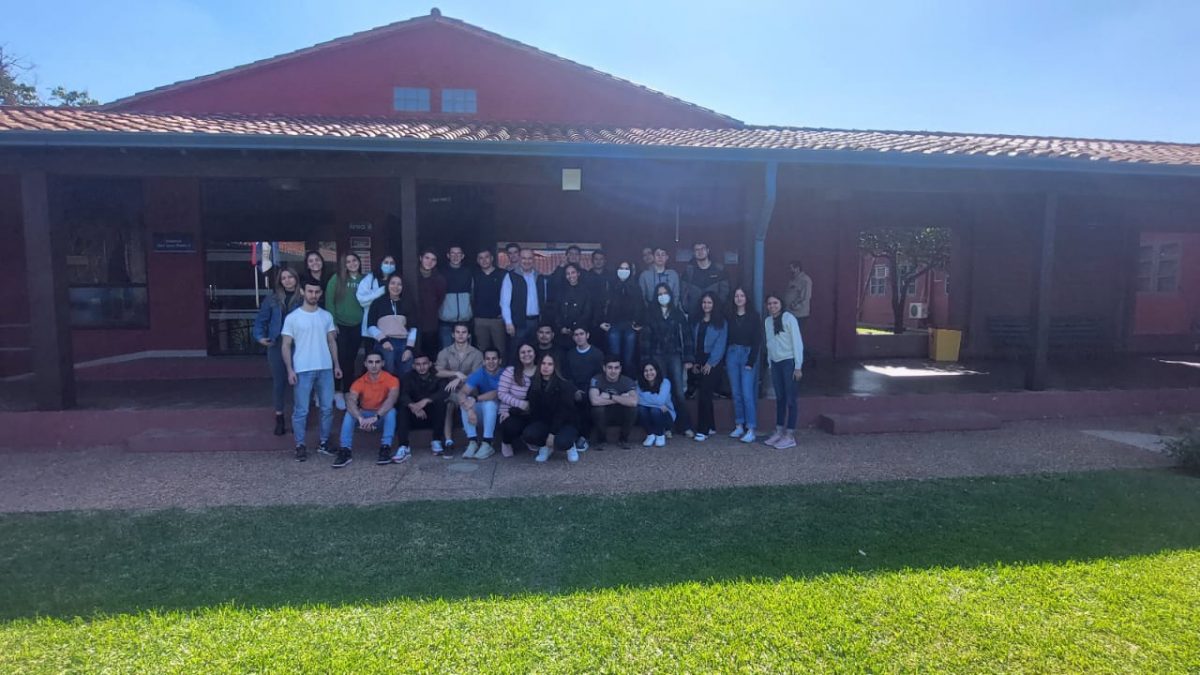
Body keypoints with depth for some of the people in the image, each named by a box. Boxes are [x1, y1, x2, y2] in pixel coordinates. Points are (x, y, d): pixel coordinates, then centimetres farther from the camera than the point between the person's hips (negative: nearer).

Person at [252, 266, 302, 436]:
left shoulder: (304, 299, -1)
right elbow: (260, 320, 7)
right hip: (277, 345, 2)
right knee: (279, 380, 8)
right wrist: (260, 336, -7)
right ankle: (279, 417, 20)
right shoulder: (272, 300, 4)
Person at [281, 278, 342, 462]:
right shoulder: (292, 317, -2)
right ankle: (300, 446, 11)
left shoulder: (327, 316, 8)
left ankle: (324, 442, 19)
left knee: (327, 408, 7)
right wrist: (290, 370, -9)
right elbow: (286, 346, -2)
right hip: (302, 370, -3)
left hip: (325, 369, 3)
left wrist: (336, 364, 7)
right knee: (301, 410, 1)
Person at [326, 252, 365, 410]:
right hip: (340, 325, -2)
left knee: (351, 360, 8)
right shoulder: (336, 279, -4)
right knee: (340, 359, -2)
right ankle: (338, 392, 10)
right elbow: (329, 302, -5)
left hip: (357, 326, 2)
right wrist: (332, 322, -9)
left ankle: (348, 392, 19)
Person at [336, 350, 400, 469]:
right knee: (349, 413, -25)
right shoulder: (359, 382, -11)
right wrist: (360, 418, -46)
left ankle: (385, 448, -30)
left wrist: (375, 417, -48)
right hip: (364, 415, 2)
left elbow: (391, 400, -34)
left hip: (383, 416, -2)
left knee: (391, 411, -33)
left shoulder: (391, 380, -17)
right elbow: (350, 402, -27)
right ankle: (345, 450, -26)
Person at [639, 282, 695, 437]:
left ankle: (685, 426, 3)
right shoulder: (650, 314, 6)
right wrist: (646, 360, -7)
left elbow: (686, 336, 5)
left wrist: (688, 359, -1)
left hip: (675, 356, 0)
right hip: (658, 356, 0)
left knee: (678, 392, -4)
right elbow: (646, 337, 1)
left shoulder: (678, 313, 8)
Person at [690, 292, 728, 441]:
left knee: (704, 394, -11)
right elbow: (693, 342, 12)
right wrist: (694, 362, 4)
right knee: (705, 395, 8)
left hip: (713, 362, -5)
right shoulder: (696, 322, 13)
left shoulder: (720, 323, -1)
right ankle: (711, 427, 18)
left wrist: (710, 363, -13)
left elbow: (720, 345, -7)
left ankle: (703, 430, -8)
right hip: (699, 362, 5)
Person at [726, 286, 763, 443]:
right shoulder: (730, 316, 8)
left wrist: (751, 361, -12)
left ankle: (751, 429, -5)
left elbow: (757, 340, -6)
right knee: (736, 393, 7)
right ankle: (739, 426, 16)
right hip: (732, 354, 4)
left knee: (747, 393, -9)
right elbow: (727, 338, 9)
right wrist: (725, 359, 3)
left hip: (748, 354, -4)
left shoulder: (753, 316, -3)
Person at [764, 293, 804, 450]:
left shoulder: (789, 318, -9)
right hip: (775, 363, 6)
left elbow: (797, 342, -10)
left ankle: (790, 436, 0)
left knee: (790, 399, -3)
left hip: (789, 362, -6)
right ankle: (779, 432, 19)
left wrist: (798, 366, -12)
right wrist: (770, 364, 10)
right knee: (779, 398, 12)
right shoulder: (767, 321, 9)